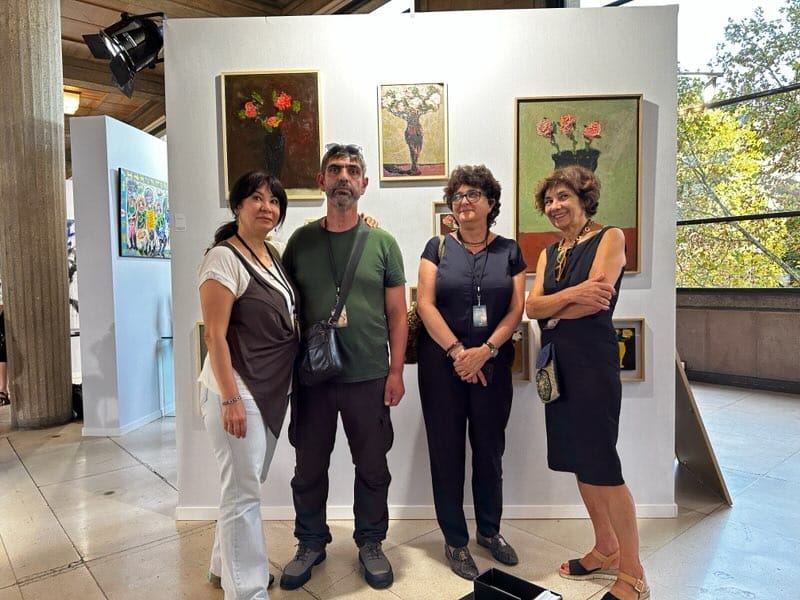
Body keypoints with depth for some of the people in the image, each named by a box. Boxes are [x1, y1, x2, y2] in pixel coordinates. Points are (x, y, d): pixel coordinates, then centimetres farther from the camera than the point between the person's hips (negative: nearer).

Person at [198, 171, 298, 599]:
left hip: (273, 388, 9)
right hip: (238, 388, -9)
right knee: (243, 493, 0)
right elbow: (214, 335, -18)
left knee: (248, 485, 20)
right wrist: (230, 398, -21)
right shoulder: (224, 257, -13)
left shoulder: (274, 256, 11)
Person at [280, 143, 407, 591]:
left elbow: (397, 313, 1)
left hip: (369, 377, -1)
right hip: (311, 377, 1)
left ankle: (370, 544, 33)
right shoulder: (301, 240, 3)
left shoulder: (382, 242, 0)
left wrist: (396, 371, -4)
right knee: (309, 468, 14)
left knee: (372, 468, 12)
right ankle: (311, 543, 35)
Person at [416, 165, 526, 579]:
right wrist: (457, 351, -14)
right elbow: (425, 304, -6)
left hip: (492, 366, 2)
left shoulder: (508, 251, 6)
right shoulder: (438, 247, 2)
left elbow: (516, 309, -1)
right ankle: (455, 540, 23)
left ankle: (489, 531, 34)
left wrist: (485, 351, -13)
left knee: (490, 450, 13)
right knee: (446, 451, 6)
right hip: (442, 364, -1)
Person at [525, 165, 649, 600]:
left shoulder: (609, 237, -2)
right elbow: (532, 307, 1)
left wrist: (552, 310, -2)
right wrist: (571, 295, -17)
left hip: (592, 359, -7)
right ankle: (606, 551, 29)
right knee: (578, 460, 12)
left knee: (601, 464, -4)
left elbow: (596, 298, -16)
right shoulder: (549, 253, 15)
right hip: (556, 363, 7)